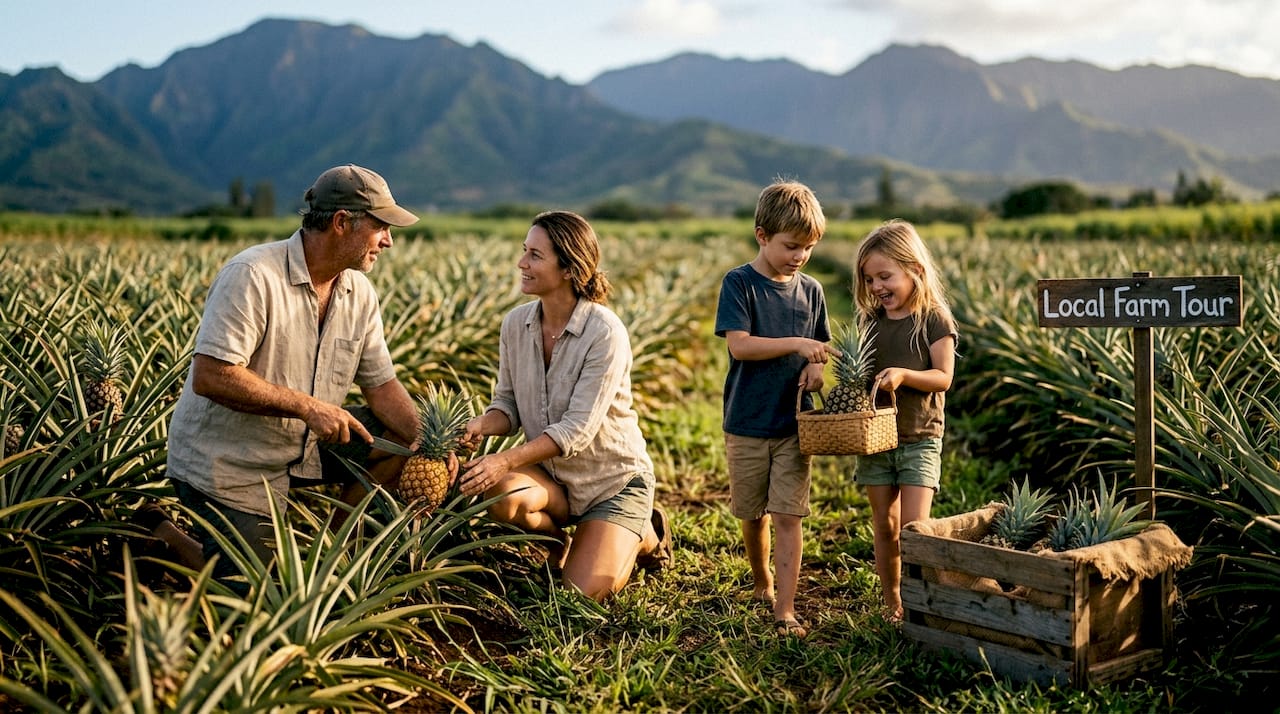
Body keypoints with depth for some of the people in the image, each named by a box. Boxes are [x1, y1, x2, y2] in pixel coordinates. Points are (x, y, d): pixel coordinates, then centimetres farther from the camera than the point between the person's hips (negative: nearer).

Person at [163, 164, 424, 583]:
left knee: (402, 441, -4)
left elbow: (381, 385, 1)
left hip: (304, 447, 7)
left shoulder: (359, 293, -1)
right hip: (225, 462, -7)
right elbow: (210, 377, -30)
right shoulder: (253, 276, -24)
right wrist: (307, 406, -31)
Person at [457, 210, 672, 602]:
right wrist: (481, 425, -21)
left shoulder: (605, 333, -23)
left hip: (612, 477, -4)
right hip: (551, 473, 4)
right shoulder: (516, 324, -5)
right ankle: (557, 540, 7)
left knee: (582, 593, -14)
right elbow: (508, 405, 2)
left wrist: (507, 459, -35)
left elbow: (578, 429, -26)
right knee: (500, 495, -30)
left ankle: (646, 535, 20)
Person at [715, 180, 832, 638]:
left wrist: (816, 367, -8)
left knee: (787, 516, -4)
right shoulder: (739, 283, -7)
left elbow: (820, 349, 14)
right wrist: (796, 344, -26)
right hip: (746, 424, -1)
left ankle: (785, 610, 0)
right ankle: (761, 582, 38)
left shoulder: (810, 291, 5)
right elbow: (740, 345, -18)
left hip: (793, 424, 2)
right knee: (753, 514, 14)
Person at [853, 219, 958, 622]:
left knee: (914, 528, -9)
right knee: (884, 526, 10)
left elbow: (943, 377, -13)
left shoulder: (934, 319, -8)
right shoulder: (871, 321, 5)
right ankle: (891, 604, 22)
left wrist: (903, 374, -29)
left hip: (919, 439, -4)